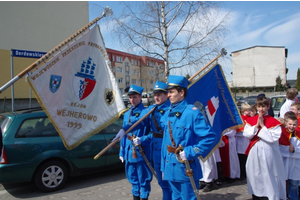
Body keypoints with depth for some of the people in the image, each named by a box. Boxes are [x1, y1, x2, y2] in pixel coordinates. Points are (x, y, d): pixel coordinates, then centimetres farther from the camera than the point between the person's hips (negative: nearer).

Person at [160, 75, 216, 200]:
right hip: (171, 169, 7)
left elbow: (209, 137, -20)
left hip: (186, 169, -7)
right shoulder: (168, 114, 6)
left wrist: (189, 153, -21)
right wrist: (164, 166, 15)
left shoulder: (192, 112, -16)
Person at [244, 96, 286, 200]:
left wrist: (262, 126, -15)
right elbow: (246, 134, -4)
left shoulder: (274, 122, -5)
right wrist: (256, 126, -12)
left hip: (268, 152, -4)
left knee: (268, 175, 0)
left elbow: (273, 138, -15)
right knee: (255, 173, 12)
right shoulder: (251, 120, 6)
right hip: (254, 152, 4)